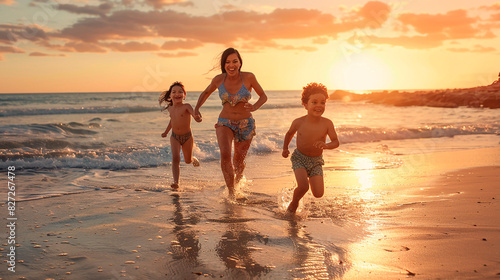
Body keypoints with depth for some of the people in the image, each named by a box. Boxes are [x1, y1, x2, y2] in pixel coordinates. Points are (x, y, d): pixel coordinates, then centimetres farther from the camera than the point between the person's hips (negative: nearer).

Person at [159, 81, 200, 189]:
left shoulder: (186, 106, -18)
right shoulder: (170, 108, -1)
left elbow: (194, 113, -39)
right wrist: (166, 132, 29)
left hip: (187, 137, -2)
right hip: (175, 137, 3)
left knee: (188, 160, 15)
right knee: (175, 158, -19)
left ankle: (194, 159, 53)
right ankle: (176, 182, -21)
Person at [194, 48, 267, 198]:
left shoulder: (248, 77, -12)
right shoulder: (219, 79, -5)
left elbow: (263, 96, -1)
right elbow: (205, 93, 13)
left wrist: (254, 107, -21)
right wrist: (196, 108, -4)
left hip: (245, 124, 0)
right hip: (224, 123, 0)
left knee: (239, 161, 12)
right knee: (225, 154, -25)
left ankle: (236, 184, 45)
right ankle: (231, 192, -14)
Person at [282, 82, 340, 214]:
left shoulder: (327, 124, -14)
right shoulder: (299, 122, -13)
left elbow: (336, 142, -13)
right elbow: (289, 134, 8)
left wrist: (326, 145, -33)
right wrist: (285, 148, 0)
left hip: (316, 161, 1)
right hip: (299, 158, -1)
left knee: (318, 194, -9)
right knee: (303, 187, -23)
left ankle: (311, 177, 25)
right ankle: (294, 203, 10)